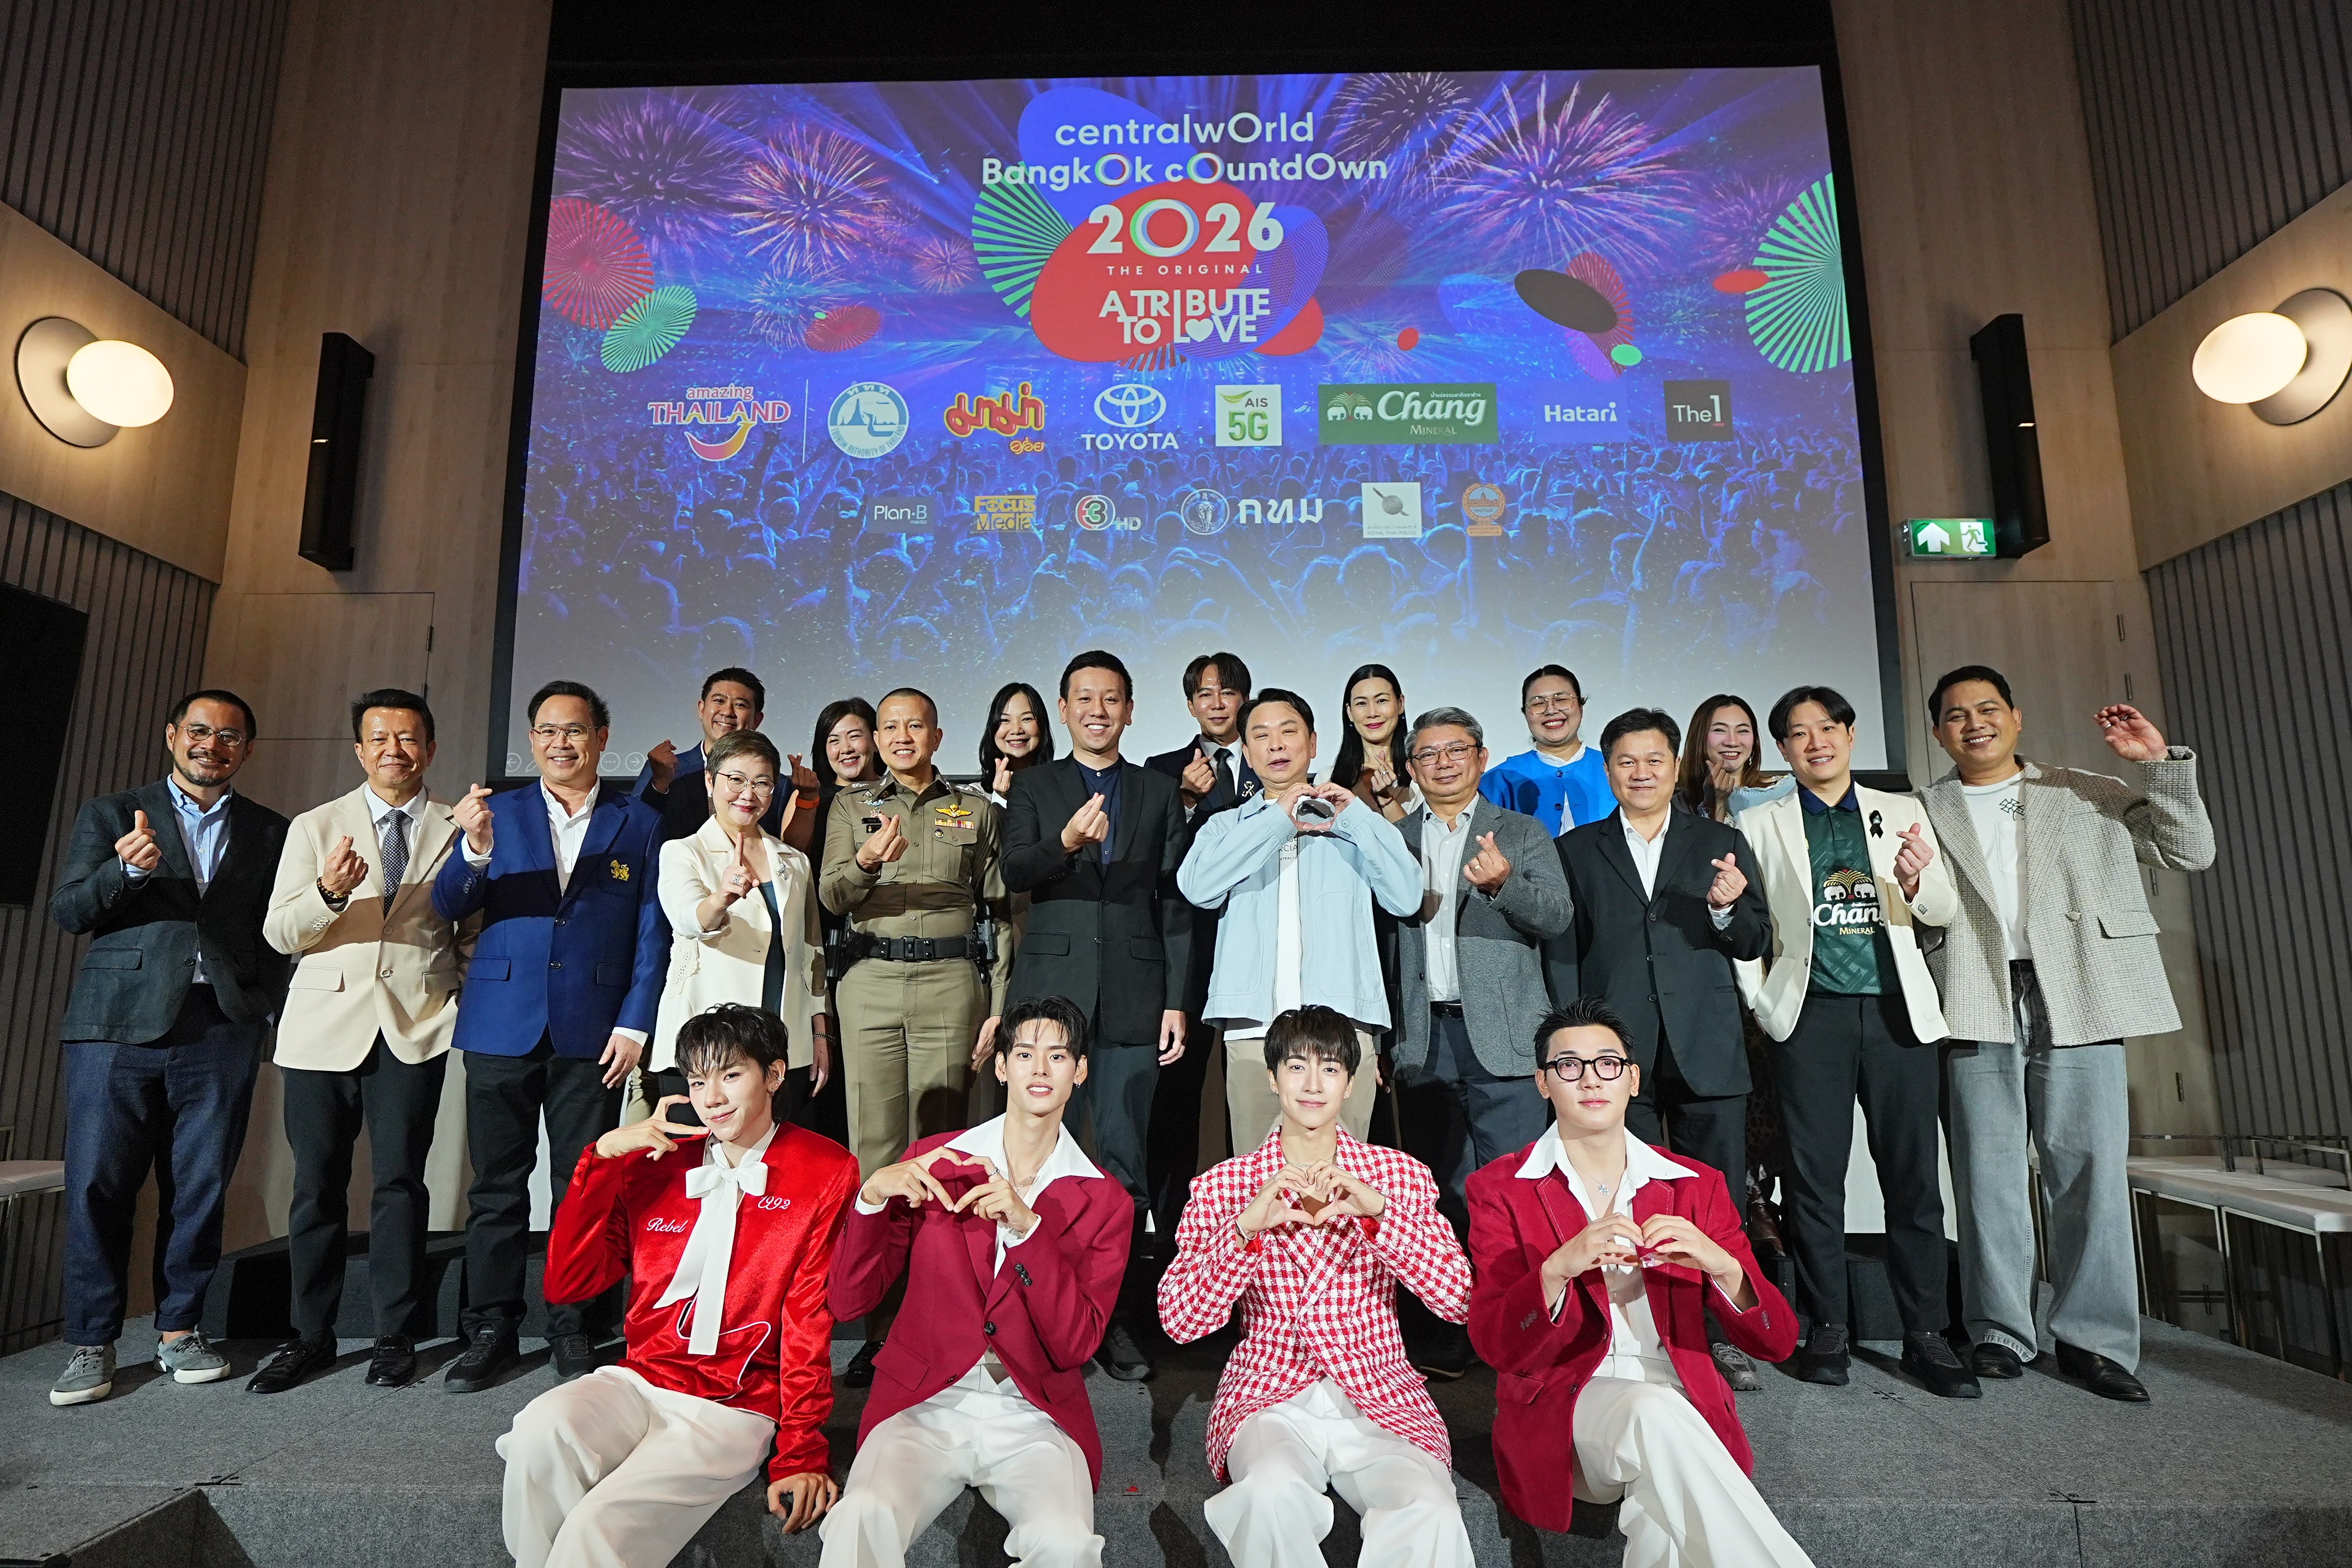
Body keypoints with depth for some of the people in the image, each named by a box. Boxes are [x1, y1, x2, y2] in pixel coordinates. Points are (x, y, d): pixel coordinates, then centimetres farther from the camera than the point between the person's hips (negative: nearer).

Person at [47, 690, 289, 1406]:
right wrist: (126, 869, -18)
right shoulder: (109, 815, 12)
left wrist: (276, 1017, 1)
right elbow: (67, 911, 2)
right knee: (97, 1185, 0)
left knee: (200, 1188, 4)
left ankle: (180, 1330, 16)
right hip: (118, 1024, -1)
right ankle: (92, 1344, 12)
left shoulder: (269, 833, 14)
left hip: (221, 1031, 1)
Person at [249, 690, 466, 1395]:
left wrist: (464, 1001, -2)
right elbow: (280, 933, 3)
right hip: (324, 1025, 1)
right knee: (317, 1184, 5)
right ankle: (311, 1336, 20)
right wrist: (329, 892, -16)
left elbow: (472, 929, 12)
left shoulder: (456, 830, 8)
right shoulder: (314, 827, 10)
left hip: (415, 1028, -1)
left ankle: (394, 1336, 12)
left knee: (400, 1179, 0)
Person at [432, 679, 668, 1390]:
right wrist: (476, 850, -21)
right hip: (502, 1027, 1)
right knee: (497, 1184, 8)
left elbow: (652, 934, 4)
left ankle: (572, 1328, 18)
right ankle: (490, 1327, 20)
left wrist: (635, 1023, -5)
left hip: (593, 1031, -1)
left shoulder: (639, 822, 6)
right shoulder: (500, 811, 8)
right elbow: (448, 906, -1)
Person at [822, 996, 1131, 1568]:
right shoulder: (932, 1162, 4)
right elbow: (849, 1302, 3)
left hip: (1034, 1417, 1)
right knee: (862, 1520, -30)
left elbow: (1075, 1346, -7)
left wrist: (1026, 1226, -19)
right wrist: (873, 1196, -15)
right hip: (926, 1406, 0)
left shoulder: (1106, 1202, 2)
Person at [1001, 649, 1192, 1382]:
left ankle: (1112, 1314, 14)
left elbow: (1176, 902, 10)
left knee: (1125, 1162, 2)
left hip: (1133, 997, 1)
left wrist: (1177, 1000, 3)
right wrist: (1067, 841, -26)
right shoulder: (1033, 786, 11)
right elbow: (1014, 873, -6)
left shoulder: (1161, 792, 13)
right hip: (1051, 989, 0)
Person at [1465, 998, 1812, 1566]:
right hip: (1562, 1413, 0)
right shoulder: (1500, 1189, 3)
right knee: (1655, 1412, -33)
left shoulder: (1696, 1186, 10)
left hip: (1686, 1410, 1)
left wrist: (1721, 1265, -19)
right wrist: (1559, 1268, -27)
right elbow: (1495, 1346, -7)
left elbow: (1777, 1343, 4)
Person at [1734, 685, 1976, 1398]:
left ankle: (1925, 1334, 12)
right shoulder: (1759, 824, 7)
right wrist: (1761, 1000, -6)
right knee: (1816, 1178, 2)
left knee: (1914, 1176, 2)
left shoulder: (1902, 813, 14)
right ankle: (1826, 1330, 12)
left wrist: (1917, 880, -11)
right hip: (1811, 1017, -1)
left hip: (1898, 1012, 2)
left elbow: (1944, 912, 10)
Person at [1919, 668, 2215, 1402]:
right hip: (1977, 1005, 0)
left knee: (2091, 1170, -1)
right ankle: (2002, 1333, 11)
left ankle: (2093, 1337, 10)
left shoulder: (2091, 795, 16)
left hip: (2077, 1000, 0)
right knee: (1989, 1175, 3)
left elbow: (2189, 851, 10)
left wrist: (2161, 762, 1)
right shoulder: (1923, 811, 14)